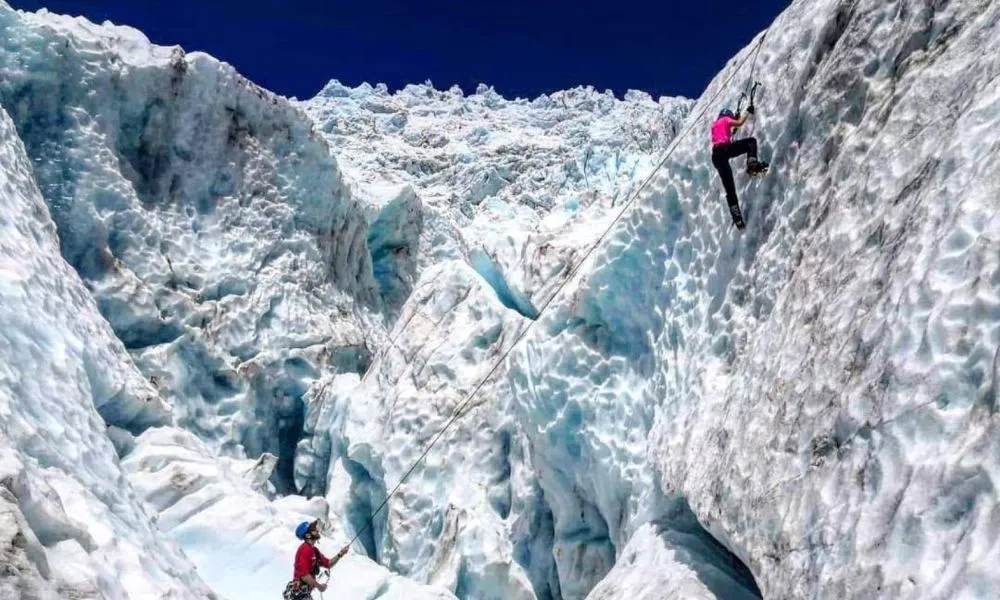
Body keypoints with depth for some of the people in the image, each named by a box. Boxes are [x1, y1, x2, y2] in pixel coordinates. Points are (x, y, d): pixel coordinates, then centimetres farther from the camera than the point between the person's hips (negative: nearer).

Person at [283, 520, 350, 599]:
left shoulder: (314, 550, 12)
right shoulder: (305, 550, -19)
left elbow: (328, 563, 17)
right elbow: (303, 574, -25)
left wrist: (340, 554, 2)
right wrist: (319, 586, -16)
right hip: (298, 593, -10)